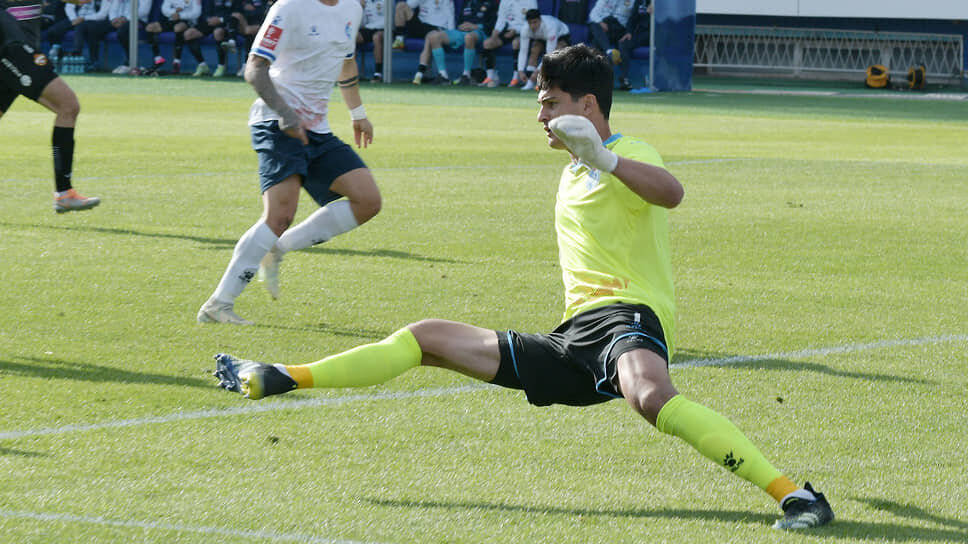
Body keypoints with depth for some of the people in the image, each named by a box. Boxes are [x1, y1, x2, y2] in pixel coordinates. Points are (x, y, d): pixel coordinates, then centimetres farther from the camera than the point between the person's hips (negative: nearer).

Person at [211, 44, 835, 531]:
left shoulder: (627, 156, -5)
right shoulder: (572, 175, 25)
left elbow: (671, 192, -30)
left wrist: (604, 157, -42)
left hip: (627, 317, -9)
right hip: (575, 343, 9)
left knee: (651, 396, -42)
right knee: (429, 338, 9)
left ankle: (794, 494, -44)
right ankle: (277, 380, 15)